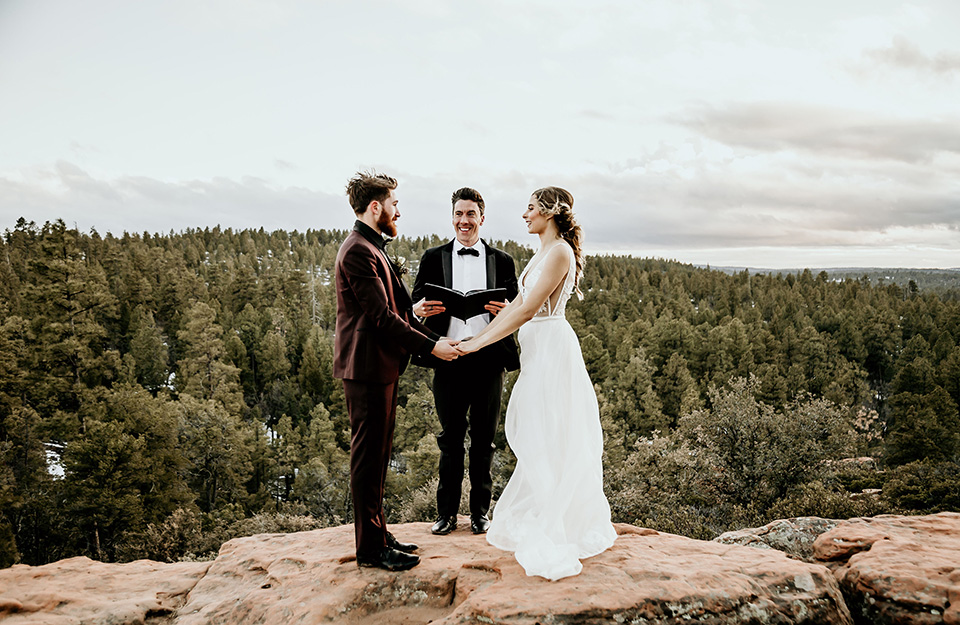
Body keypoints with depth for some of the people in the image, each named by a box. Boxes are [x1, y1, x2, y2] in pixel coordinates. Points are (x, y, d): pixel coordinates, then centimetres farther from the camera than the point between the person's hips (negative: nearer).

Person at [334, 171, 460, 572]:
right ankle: (371, 549, 9)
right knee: (368, 455, -2)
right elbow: (382, 316, -20)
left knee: (376, 454, 16)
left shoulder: (371, 249, 17)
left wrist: (435, 338, 9)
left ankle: (377, 534, 27)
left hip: (381, 364, 11)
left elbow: (395, 308, 17)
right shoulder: (358, 252, -16)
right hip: (367, 366, -11)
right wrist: (431, 346, -16)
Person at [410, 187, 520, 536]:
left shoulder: (502, 261, 10)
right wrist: (419, 309, -20)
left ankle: (480, 511, 23)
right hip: (448, 360, 0)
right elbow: (416, 305, 4)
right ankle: (447, 511, 20)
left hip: (488, 360, 0)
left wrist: (506, 309, -15)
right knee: (450, 438, 8)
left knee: (484, 439, 9)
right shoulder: (434, 258, 9)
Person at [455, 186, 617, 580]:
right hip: (537, 349, 10)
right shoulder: (543, 253, 16)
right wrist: (477, 338, 7)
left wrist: (479, 343, -16)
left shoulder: (560, 252, -15)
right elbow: (518, 302, 13)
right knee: (539, 440, 15)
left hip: (551, 348, -10)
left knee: (548, 442, -3)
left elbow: (527, 310, -19)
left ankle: (552, 543, 8)